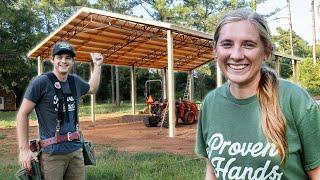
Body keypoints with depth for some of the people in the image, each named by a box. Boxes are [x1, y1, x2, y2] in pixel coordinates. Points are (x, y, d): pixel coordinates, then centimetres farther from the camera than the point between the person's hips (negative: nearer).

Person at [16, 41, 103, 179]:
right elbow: (23, 114, -7)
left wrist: (97, 65, 24)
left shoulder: (75, 81, 8)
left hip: (76, 150, 6)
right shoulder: (41, 82, -9)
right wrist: (24, 149, -12)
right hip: (52, 153, -5)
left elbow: (92, 89, 31)